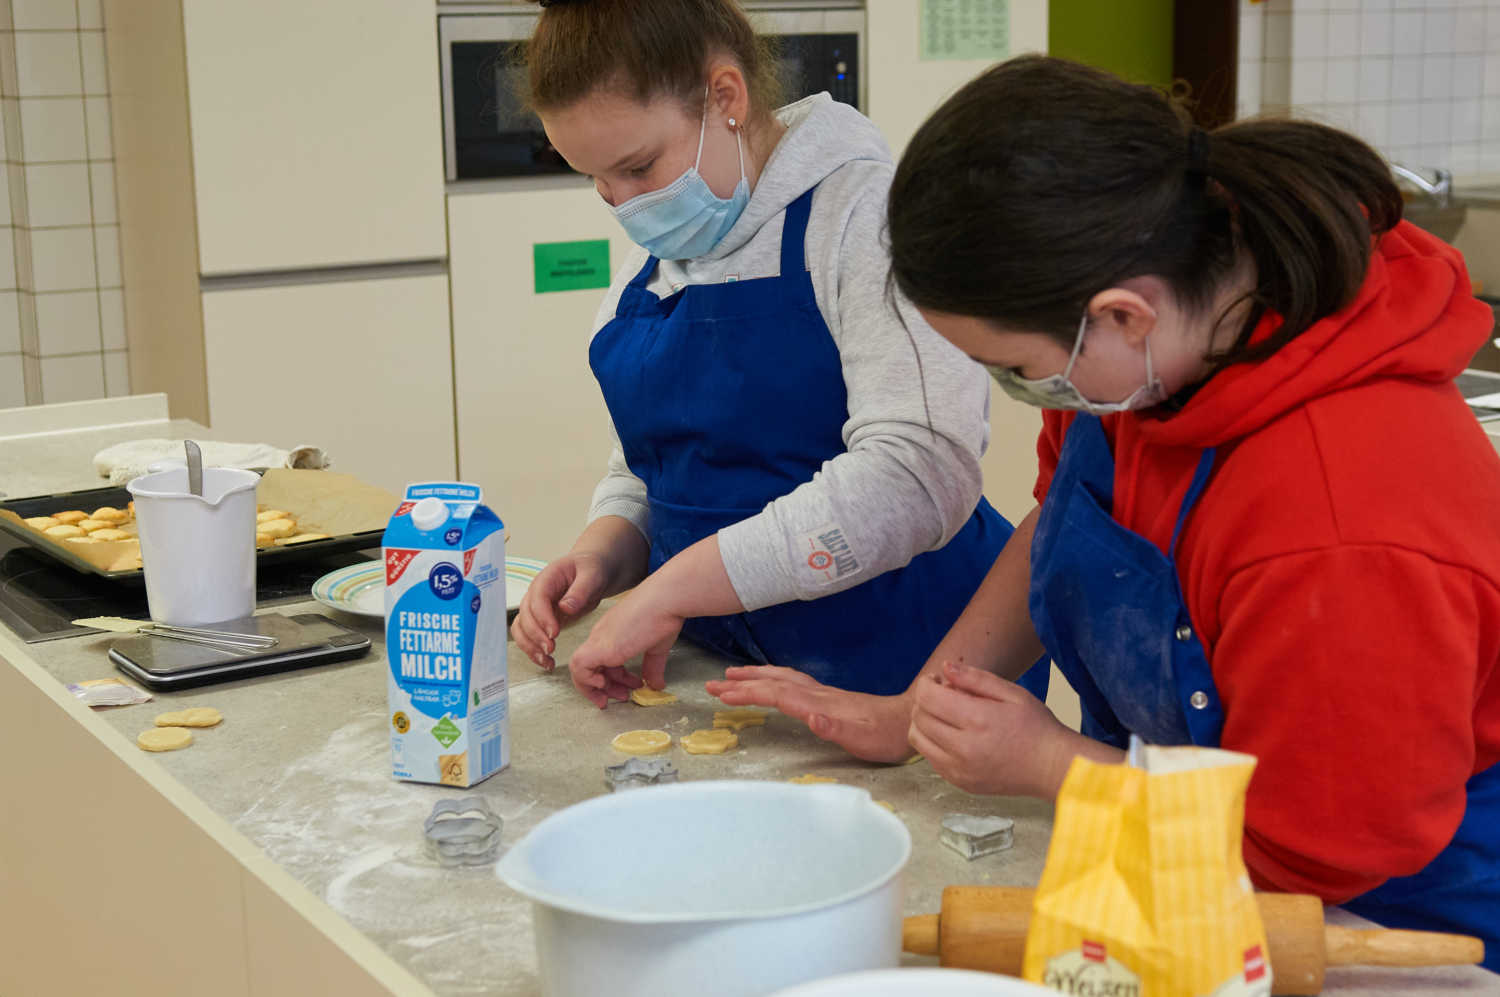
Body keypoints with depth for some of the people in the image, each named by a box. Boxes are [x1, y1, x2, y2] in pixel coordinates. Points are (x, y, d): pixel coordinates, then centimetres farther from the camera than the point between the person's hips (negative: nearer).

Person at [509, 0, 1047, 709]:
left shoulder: (866, 210, -11)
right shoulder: (651, 261, 13)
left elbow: (918, 475, -24)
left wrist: (672, 588, -21)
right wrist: (603, 555, 0)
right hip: (719, 667, 6)